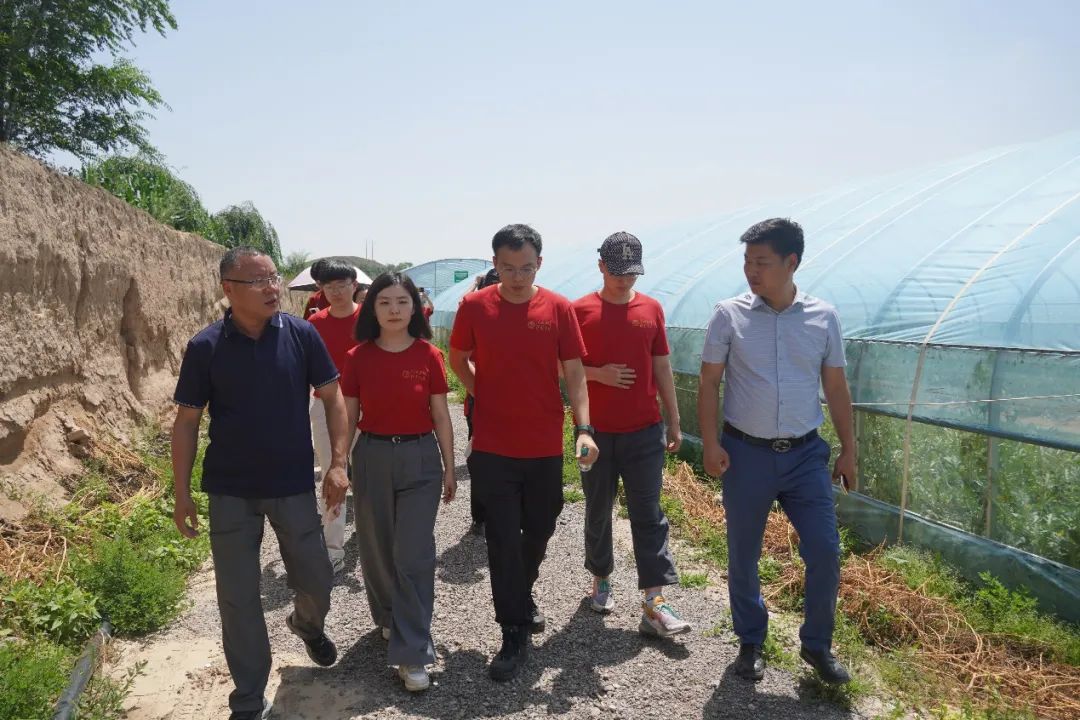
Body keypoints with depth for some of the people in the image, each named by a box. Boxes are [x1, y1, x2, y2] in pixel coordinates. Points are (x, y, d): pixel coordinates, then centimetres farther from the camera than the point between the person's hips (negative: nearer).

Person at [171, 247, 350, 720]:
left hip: (294, 486, 1)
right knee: (238, 598, 7)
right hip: (229, 492, 0)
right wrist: (181, 493, -2)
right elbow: (186, 422, -1)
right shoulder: (205, 347, -8)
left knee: (316, 581, 12)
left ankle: (307, 624, 49)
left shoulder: (301, 335, -7)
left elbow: (332, 397, -1)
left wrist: (339, 462, -9)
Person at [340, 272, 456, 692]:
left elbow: (440, 416, 2)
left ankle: (412, 654, 4)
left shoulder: (429, 356, -5)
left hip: (420, 458, -1)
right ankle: (388, 618, 41)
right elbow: (348, 417, 4)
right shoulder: (358, 358, -2)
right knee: (377, 549, 14)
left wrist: (449, 467, 4)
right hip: (372, 457, 2)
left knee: (414, 554, -4)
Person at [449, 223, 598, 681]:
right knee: (503, 539, 3)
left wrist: (584, 428, -15)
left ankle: (522, 597, 45)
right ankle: (514, 635, 16)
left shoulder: (559, 309, -4)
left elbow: (574, 372, -4)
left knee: (538, 532, 17)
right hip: (493, 448, -1)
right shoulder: (474, 306, -4)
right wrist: (485, 395, 0)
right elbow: (458, 360, 11)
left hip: (546, 446, 2)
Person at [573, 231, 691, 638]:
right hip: (596, 431, -1)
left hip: (645, 431, 1)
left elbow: (662, 368, 9)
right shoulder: (580, 311, -2)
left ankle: (654, 604, 3)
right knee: (598, 511, 12)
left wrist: (674, 421, 8)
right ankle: (601, 580, 32)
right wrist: (599, 374, -17)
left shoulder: (651, 309, 5)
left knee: (648, 514, 1)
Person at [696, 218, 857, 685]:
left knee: (825, 551, 1)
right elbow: (709, 384, -2)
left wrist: (848, 451, 7)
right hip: (745, 453, -1)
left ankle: (817, 644, 25)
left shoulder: (823, 317, 1)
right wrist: (710, 444, -10)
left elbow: (836, 389, 7)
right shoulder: (729, 315, -5)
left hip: (805, 453, 1)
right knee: (742, 556, 10)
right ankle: (750, 643, 31)